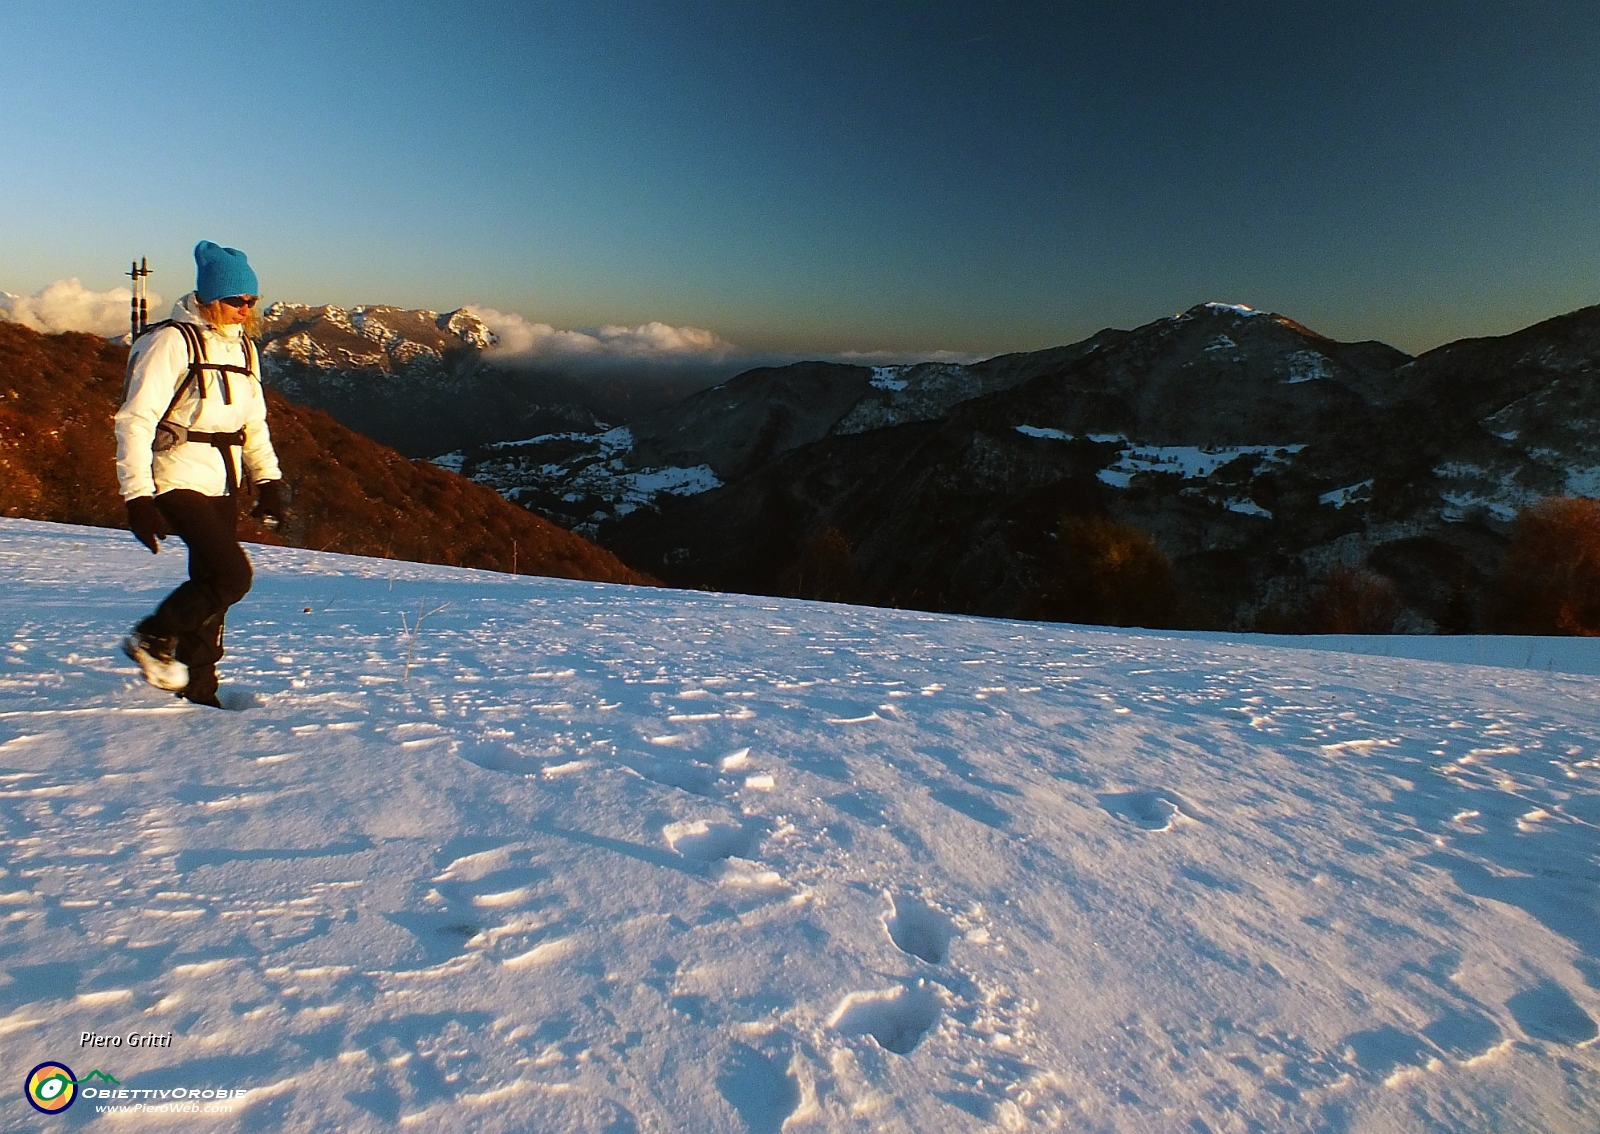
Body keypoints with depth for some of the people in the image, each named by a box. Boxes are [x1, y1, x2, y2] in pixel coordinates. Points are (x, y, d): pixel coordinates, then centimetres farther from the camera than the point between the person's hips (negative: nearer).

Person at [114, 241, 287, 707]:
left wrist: (268, 479, 11)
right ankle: (152, 639, 8)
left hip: (223, 485, 7)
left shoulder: (243, 346, 12)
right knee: (233, 574, -16)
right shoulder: (173, 341, -10)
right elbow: (135, 420, -14)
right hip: (179, 480, -7)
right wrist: (137, 496, -19)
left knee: (211, 583, 10)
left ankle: (197, 688, 22)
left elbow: (254, 422, 20)